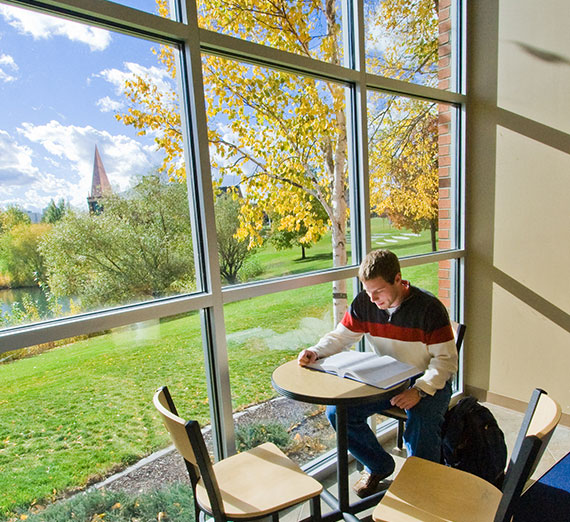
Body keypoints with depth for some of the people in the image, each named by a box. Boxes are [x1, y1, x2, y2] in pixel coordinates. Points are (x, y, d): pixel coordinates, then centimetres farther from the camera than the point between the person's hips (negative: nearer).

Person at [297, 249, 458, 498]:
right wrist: (315, 352, -20)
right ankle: (379, 465, 15)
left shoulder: (429, 308, -19)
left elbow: (446, 360, -16)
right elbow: (340, 336, 0)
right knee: (337, 411, -12)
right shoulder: (364, 303, -8)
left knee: (421, 427, -32)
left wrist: (419, 390, -31)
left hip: (428, 382, -4)